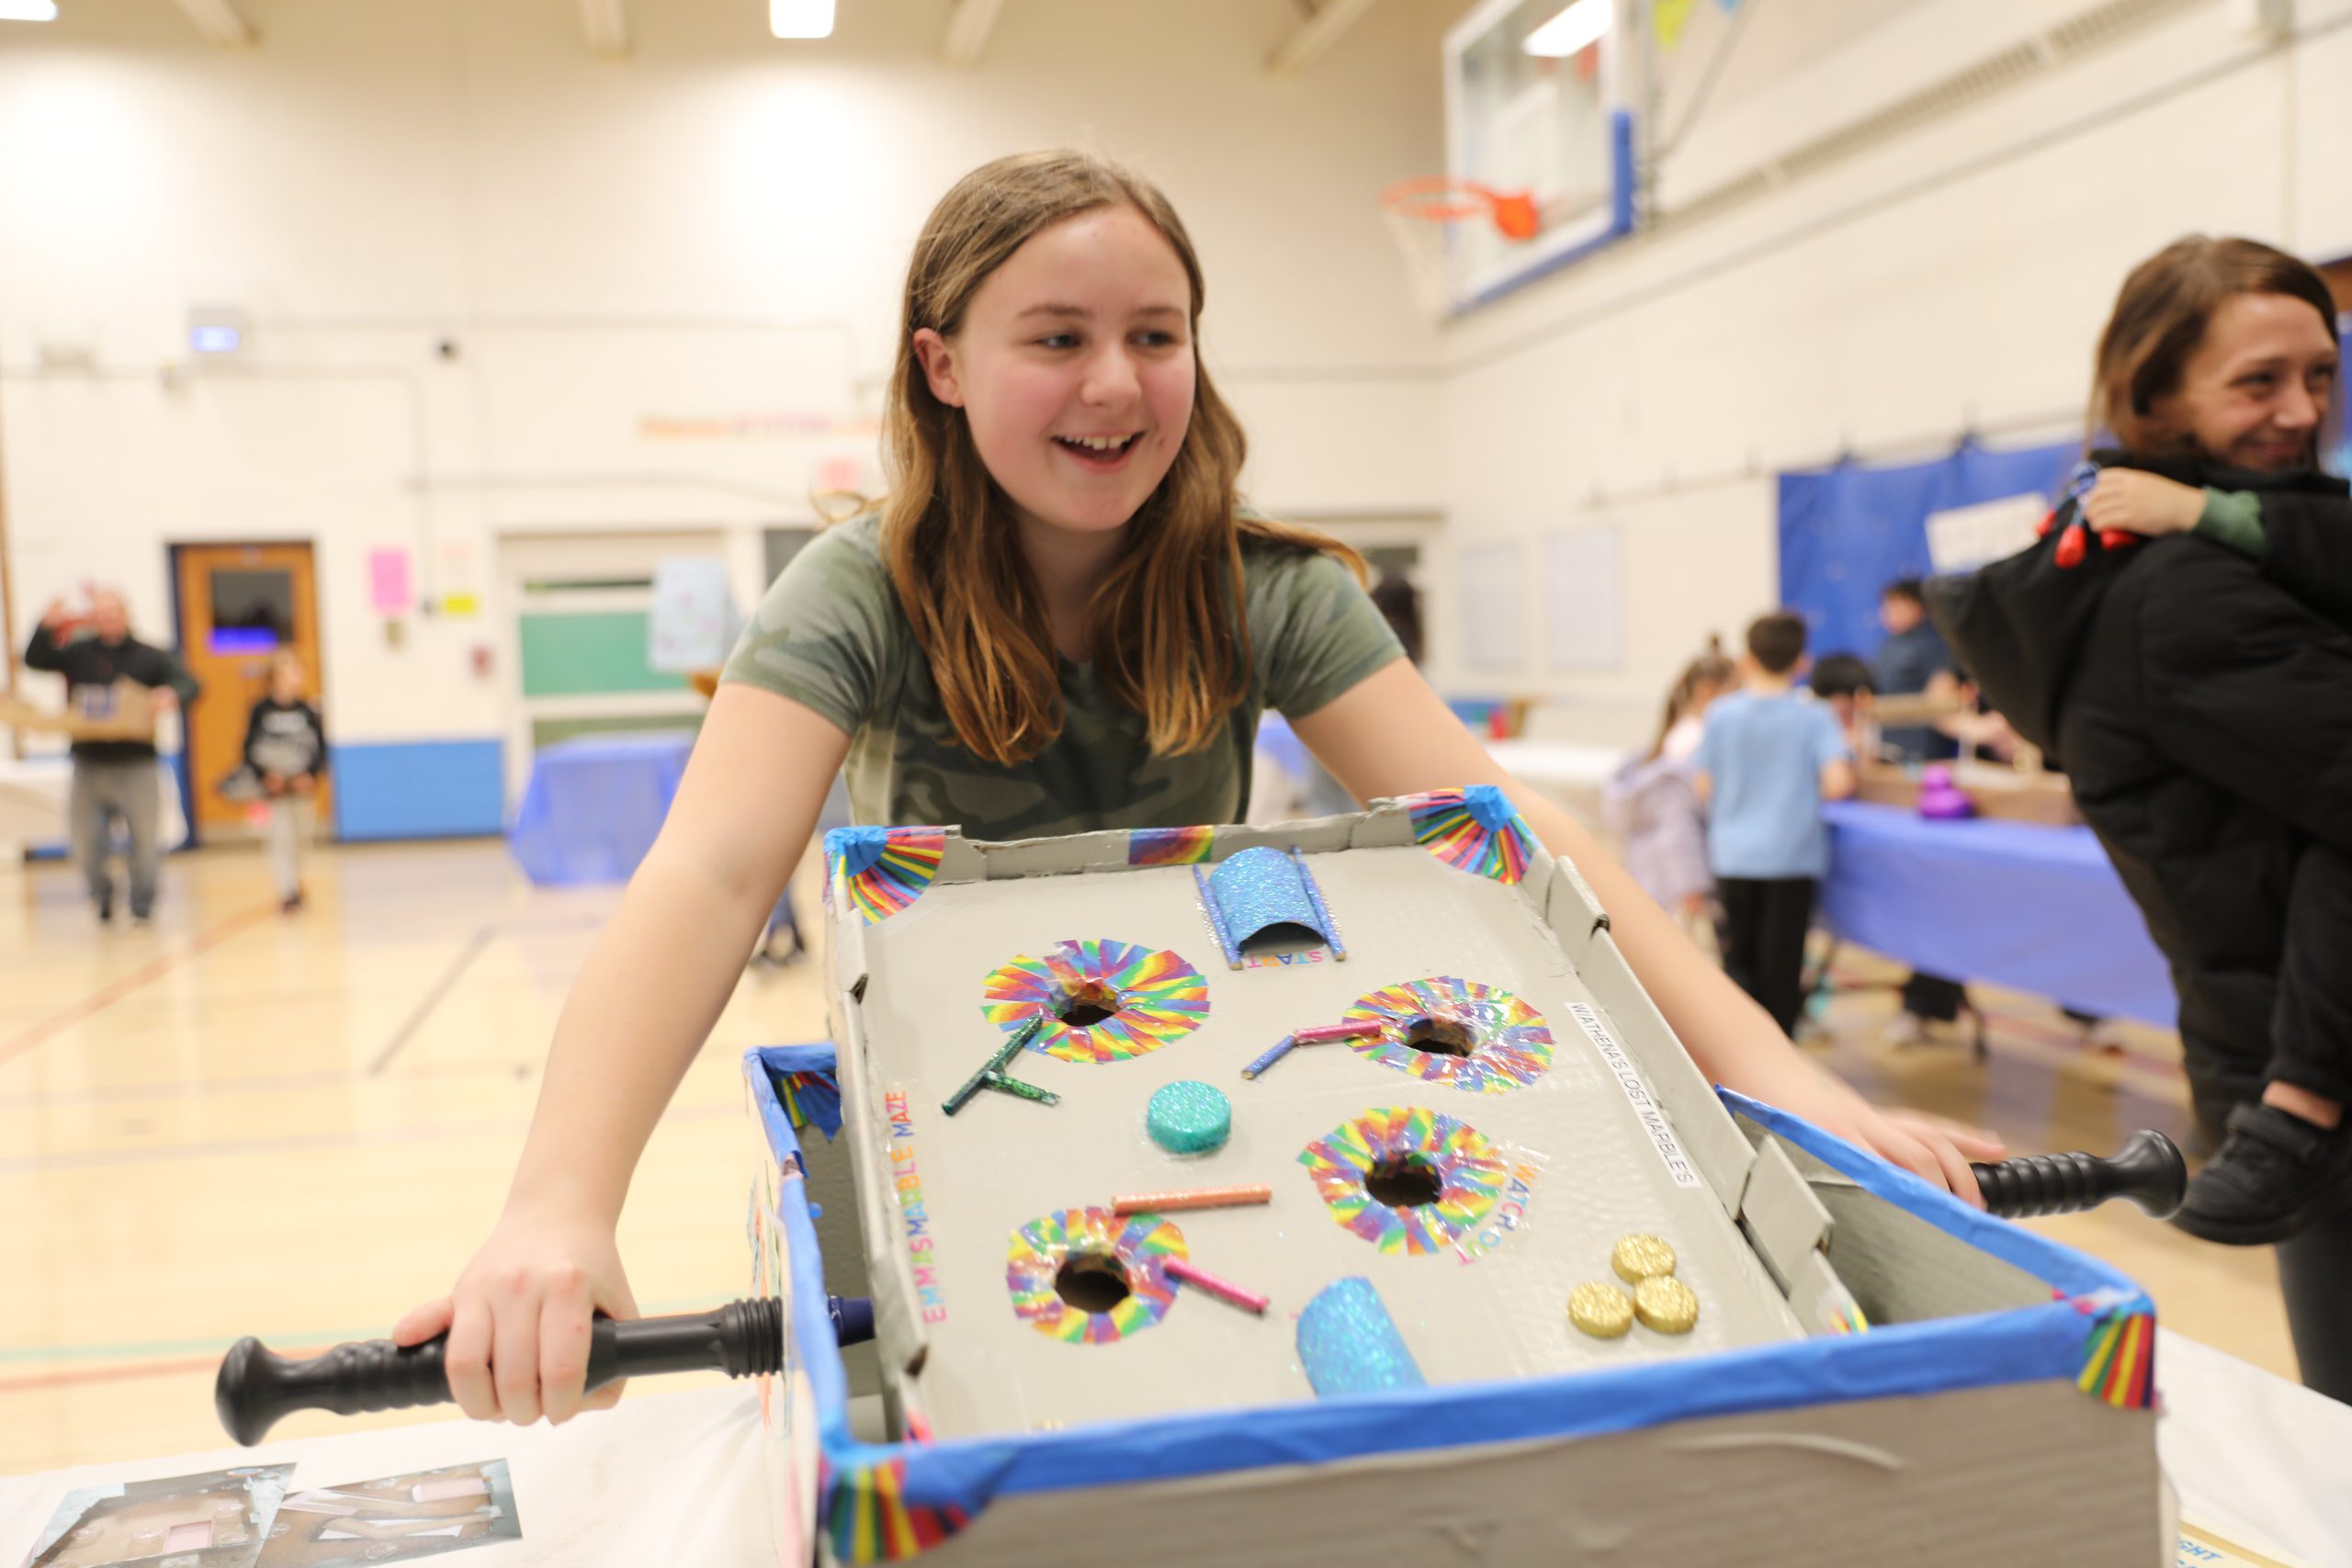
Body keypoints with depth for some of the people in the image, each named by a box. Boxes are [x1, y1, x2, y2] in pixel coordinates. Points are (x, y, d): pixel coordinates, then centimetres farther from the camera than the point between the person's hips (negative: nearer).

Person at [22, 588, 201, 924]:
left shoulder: (149, 657, -2)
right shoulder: (77, 652, 6)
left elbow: (189, 683, -10)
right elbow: (34, 660, 1)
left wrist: (171, 693, -34)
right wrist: (47, 626, -16)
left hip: (135, 766, -2)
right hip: (88, 766, 2)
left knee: (146, 839, 0)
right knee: (87, 840, 8)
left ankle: (142, 905, 16)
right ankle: (102, 897, 32)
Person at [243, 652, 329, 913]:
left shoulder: (308, 712, -1)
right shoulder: (262, 710, -5)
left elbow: (321, 748, 1)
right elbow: (250, 749, -3)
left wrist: (311, 776, -14)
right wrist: (265, 775, -16)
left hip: (302, 785, 2)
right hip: (274, 787, -2)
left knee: (299, 836, 13)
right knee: (281, 836, -10)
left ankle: (294, 881, 34)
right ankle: (289, 892, -9)